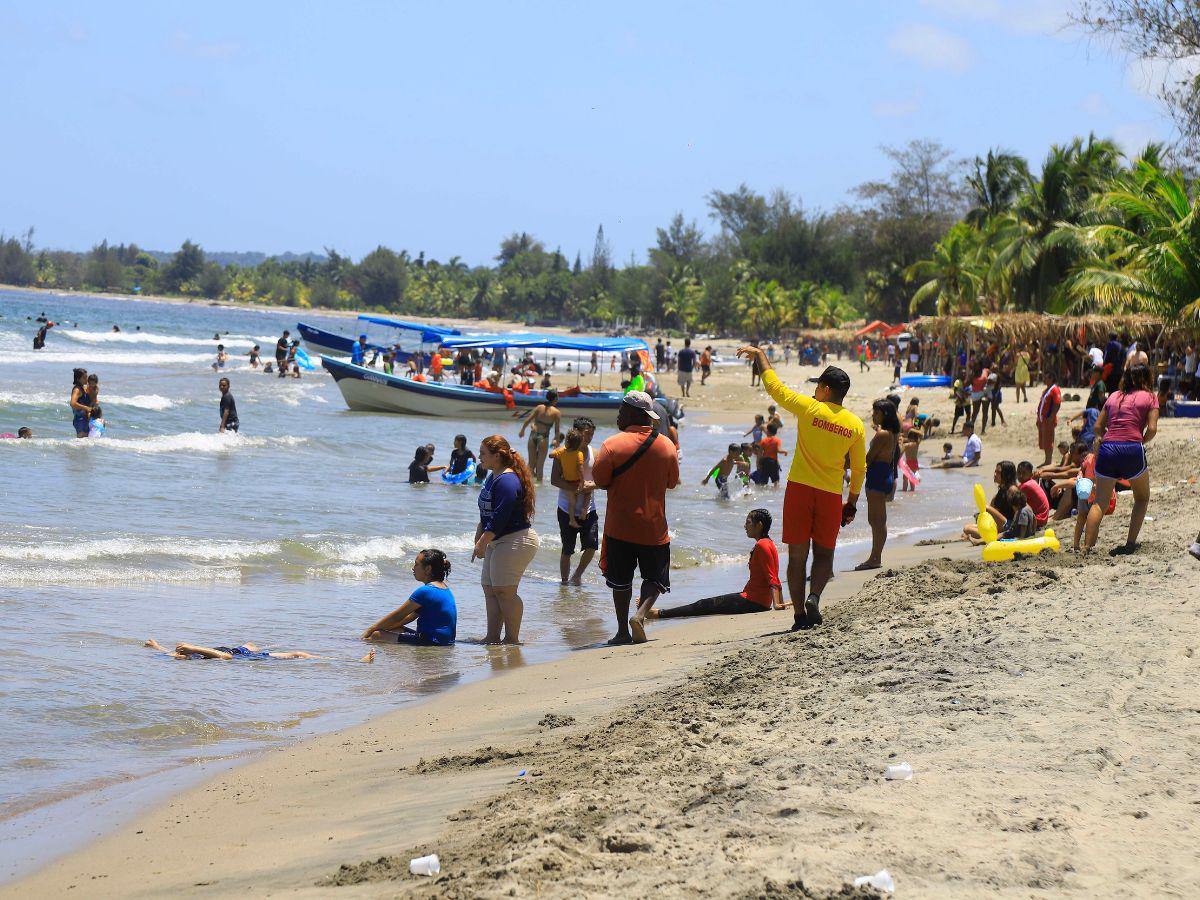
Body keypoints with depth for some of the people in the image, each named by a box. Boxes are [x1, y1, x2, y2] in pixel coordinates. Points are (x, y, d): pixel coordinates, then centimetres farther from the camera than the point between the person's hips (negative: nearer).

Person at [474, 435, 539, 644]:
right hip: (498, 541, 11)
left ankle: (512, 638, -2)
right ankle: (493, 637, 13)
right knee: (489, 589, 9)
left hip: (516, 541, -11)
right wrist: (479, 537, 20)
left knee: (504, 591, -10)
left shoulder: (507, 481, -18)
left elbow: (500, 517, -22)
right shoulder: (493, 478, 15)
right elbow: (486, 514, 23)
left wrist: (482, 543, -19)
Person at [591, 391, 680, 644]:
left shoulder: (612, 445, -11)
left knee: (621, 580, 10)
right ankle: (640, 614, -11)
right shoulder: (666, 446, -1)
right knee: (654, 578, 13)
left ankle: (623, 630, 10)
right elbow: (672, 482, 10)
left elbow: (599, 480, -8)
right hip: (654, 528, 1)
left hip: (620, 527, -1)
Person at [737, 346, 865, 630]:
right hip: (831, 495, 2)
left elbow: (773, 386, 1)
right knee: (824, 554, 13)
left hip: (800, 489, -2)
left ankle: (800, 614, 3)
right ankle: (813, 597, -12)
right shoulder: (855, 425, 2)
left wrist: (759, 354, 15)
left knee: (798, 555, 6)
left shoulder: (810, 409, -7)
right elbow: (859, 469, 8)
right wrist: (852, 503, 19)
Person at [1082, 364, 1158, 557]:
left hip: (1107, 448, 3)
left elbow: (1098, 427, 16)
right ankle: (1130, 543, 8)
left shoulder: (1113, 396, 20)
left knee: (1099, 502, 4)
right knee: (1142, 498, 18)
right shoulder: (1149, 397, 9)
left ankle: (1086, 547, -9)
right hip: (1132, 449, -3)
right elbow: (1152, 429, -1)